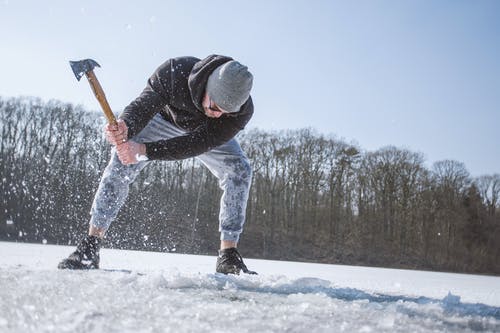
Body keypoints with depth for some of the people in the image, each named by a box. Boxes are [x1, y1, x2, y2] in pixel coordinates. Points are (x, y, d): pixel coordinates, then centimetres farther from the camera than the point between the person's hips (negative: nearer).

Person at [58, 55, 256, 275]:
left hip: (205, 134, 1)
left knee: (240, 170, -21)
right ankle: (90, 247, -14)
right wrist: (125, 127, -64)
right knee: (121, 163, -20)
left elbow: (197, 143, -45)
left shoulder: (243, 110, -39)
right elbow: (144, 104, -39)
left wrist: (144, 151, -55)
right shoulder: (175, 71, -40)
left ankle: (228, 258, -15)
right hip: (163, 118, -1)